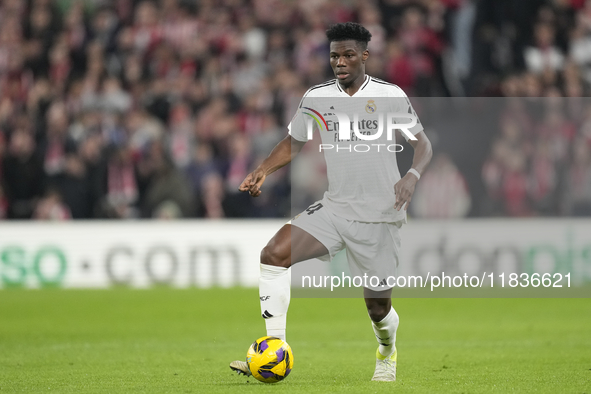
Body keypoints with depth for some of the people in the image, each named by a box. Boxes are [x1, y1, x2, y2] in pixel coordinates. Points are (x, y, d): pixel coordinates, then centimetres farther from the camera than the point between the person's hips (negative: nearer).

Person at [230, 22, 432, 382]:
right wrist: (263, 170, -3)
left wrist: (413, 176, -21)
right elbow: (293, 143, 15)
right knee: (275, 253, -21)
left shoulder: (391, 96, -6)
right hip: (334, 208, 3)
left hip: (380, 217, -3)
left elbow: (423, 144, 0)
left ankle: (387, 351, 42)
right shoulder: (316, 97, 3)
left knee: (378, 306, 4)